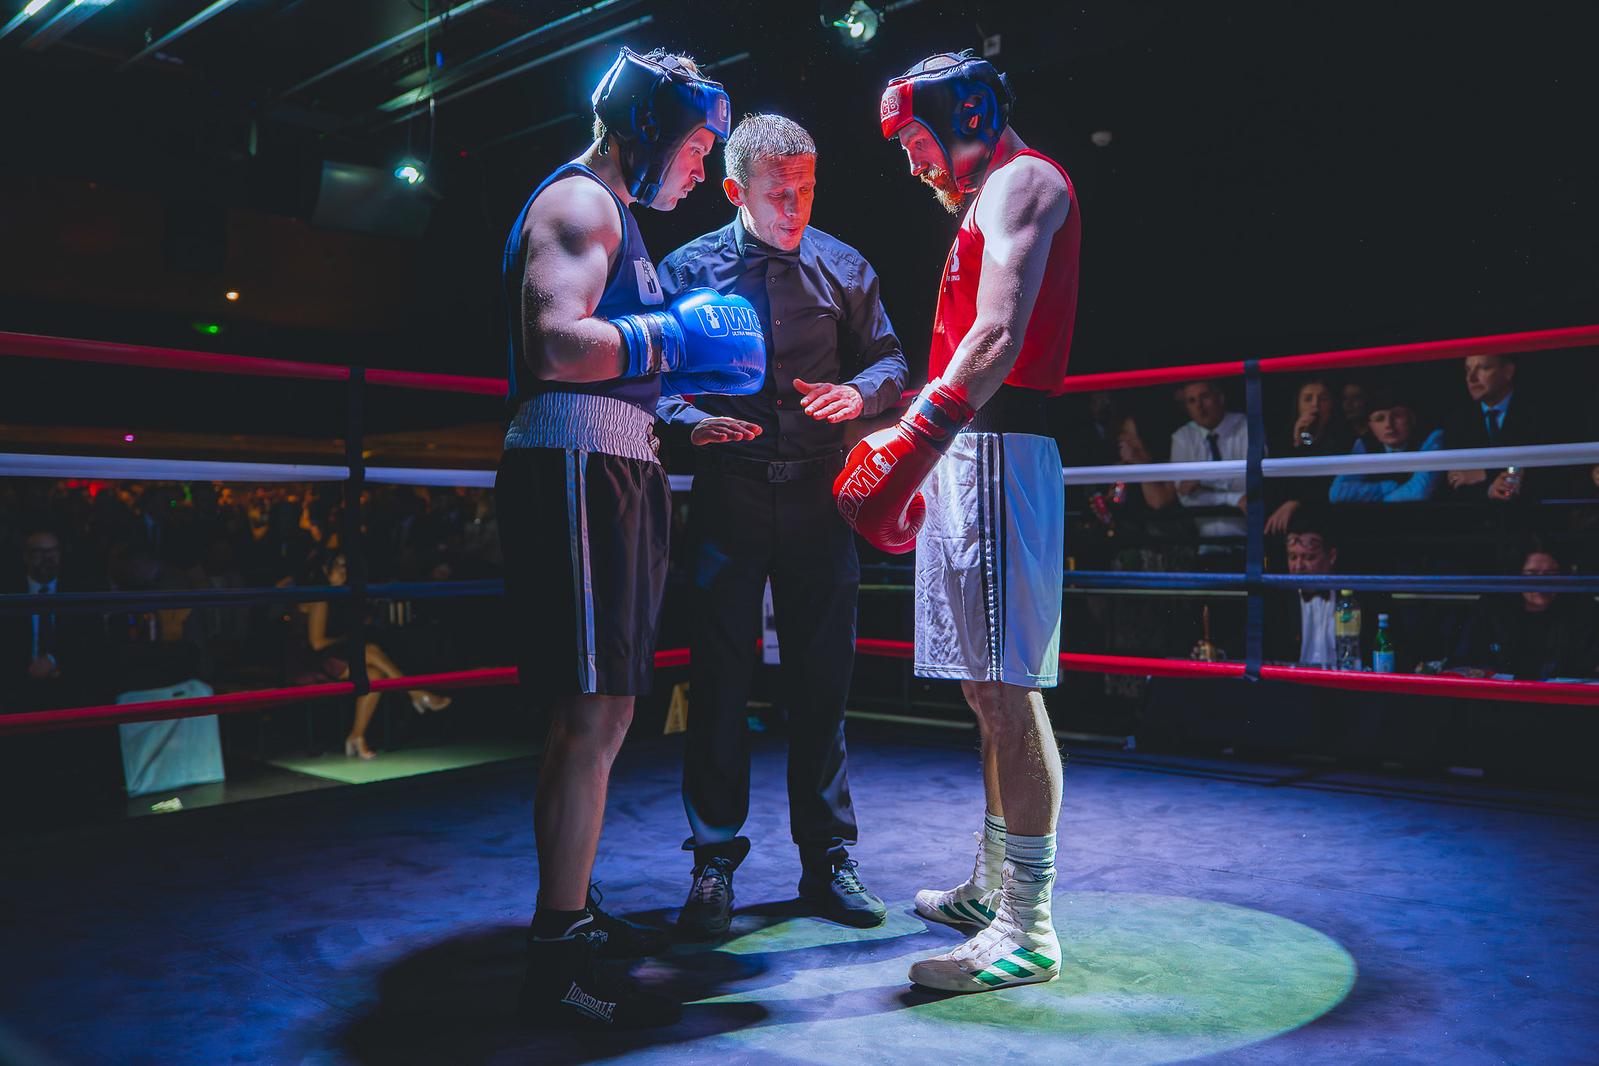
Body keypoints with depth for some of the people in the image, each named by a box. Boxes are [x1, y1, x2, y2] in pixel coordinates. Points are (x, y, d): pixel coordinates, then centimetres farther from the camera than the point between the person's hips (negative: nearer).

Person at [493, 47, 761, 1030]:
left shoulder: (608, 212, 28)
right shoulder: (581, 200, -5)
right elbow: (556, 344, -20)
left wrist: (684, 387, 21)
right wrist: (681, 337, -12)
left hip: (609, 469, 11)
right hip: (577, 468, -11)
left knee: (596, 715, 14)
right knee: (594, 718, -12)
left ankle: (572, 913, 25)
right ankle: (558, 969, -5)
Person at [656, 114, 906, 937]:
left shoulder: (843, 268, 8)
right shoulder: (687, 269, 4)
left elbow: (891, 360, 11)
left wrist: (858, 392, -12)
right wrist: (693, 421, -18)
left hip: (818, 498, 1)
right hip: (726, 494, -1)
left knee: (822, 684, 7)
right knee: (718, 684, 2)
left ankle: (827, 862, 20)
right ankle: (715, 865, 15)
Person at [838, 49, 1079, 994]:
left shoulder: (1021, 180, -3)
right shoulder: (989, 201, 28)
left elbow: (999, 337, -19)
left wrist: (909, 446, -25)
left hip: (994, 448, -11)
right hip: (970, 453, 11)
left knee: (1007, 690, -10)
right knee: (994, 690, 13)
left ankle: (1027, 933, -4)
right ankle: (993, 888, 25)